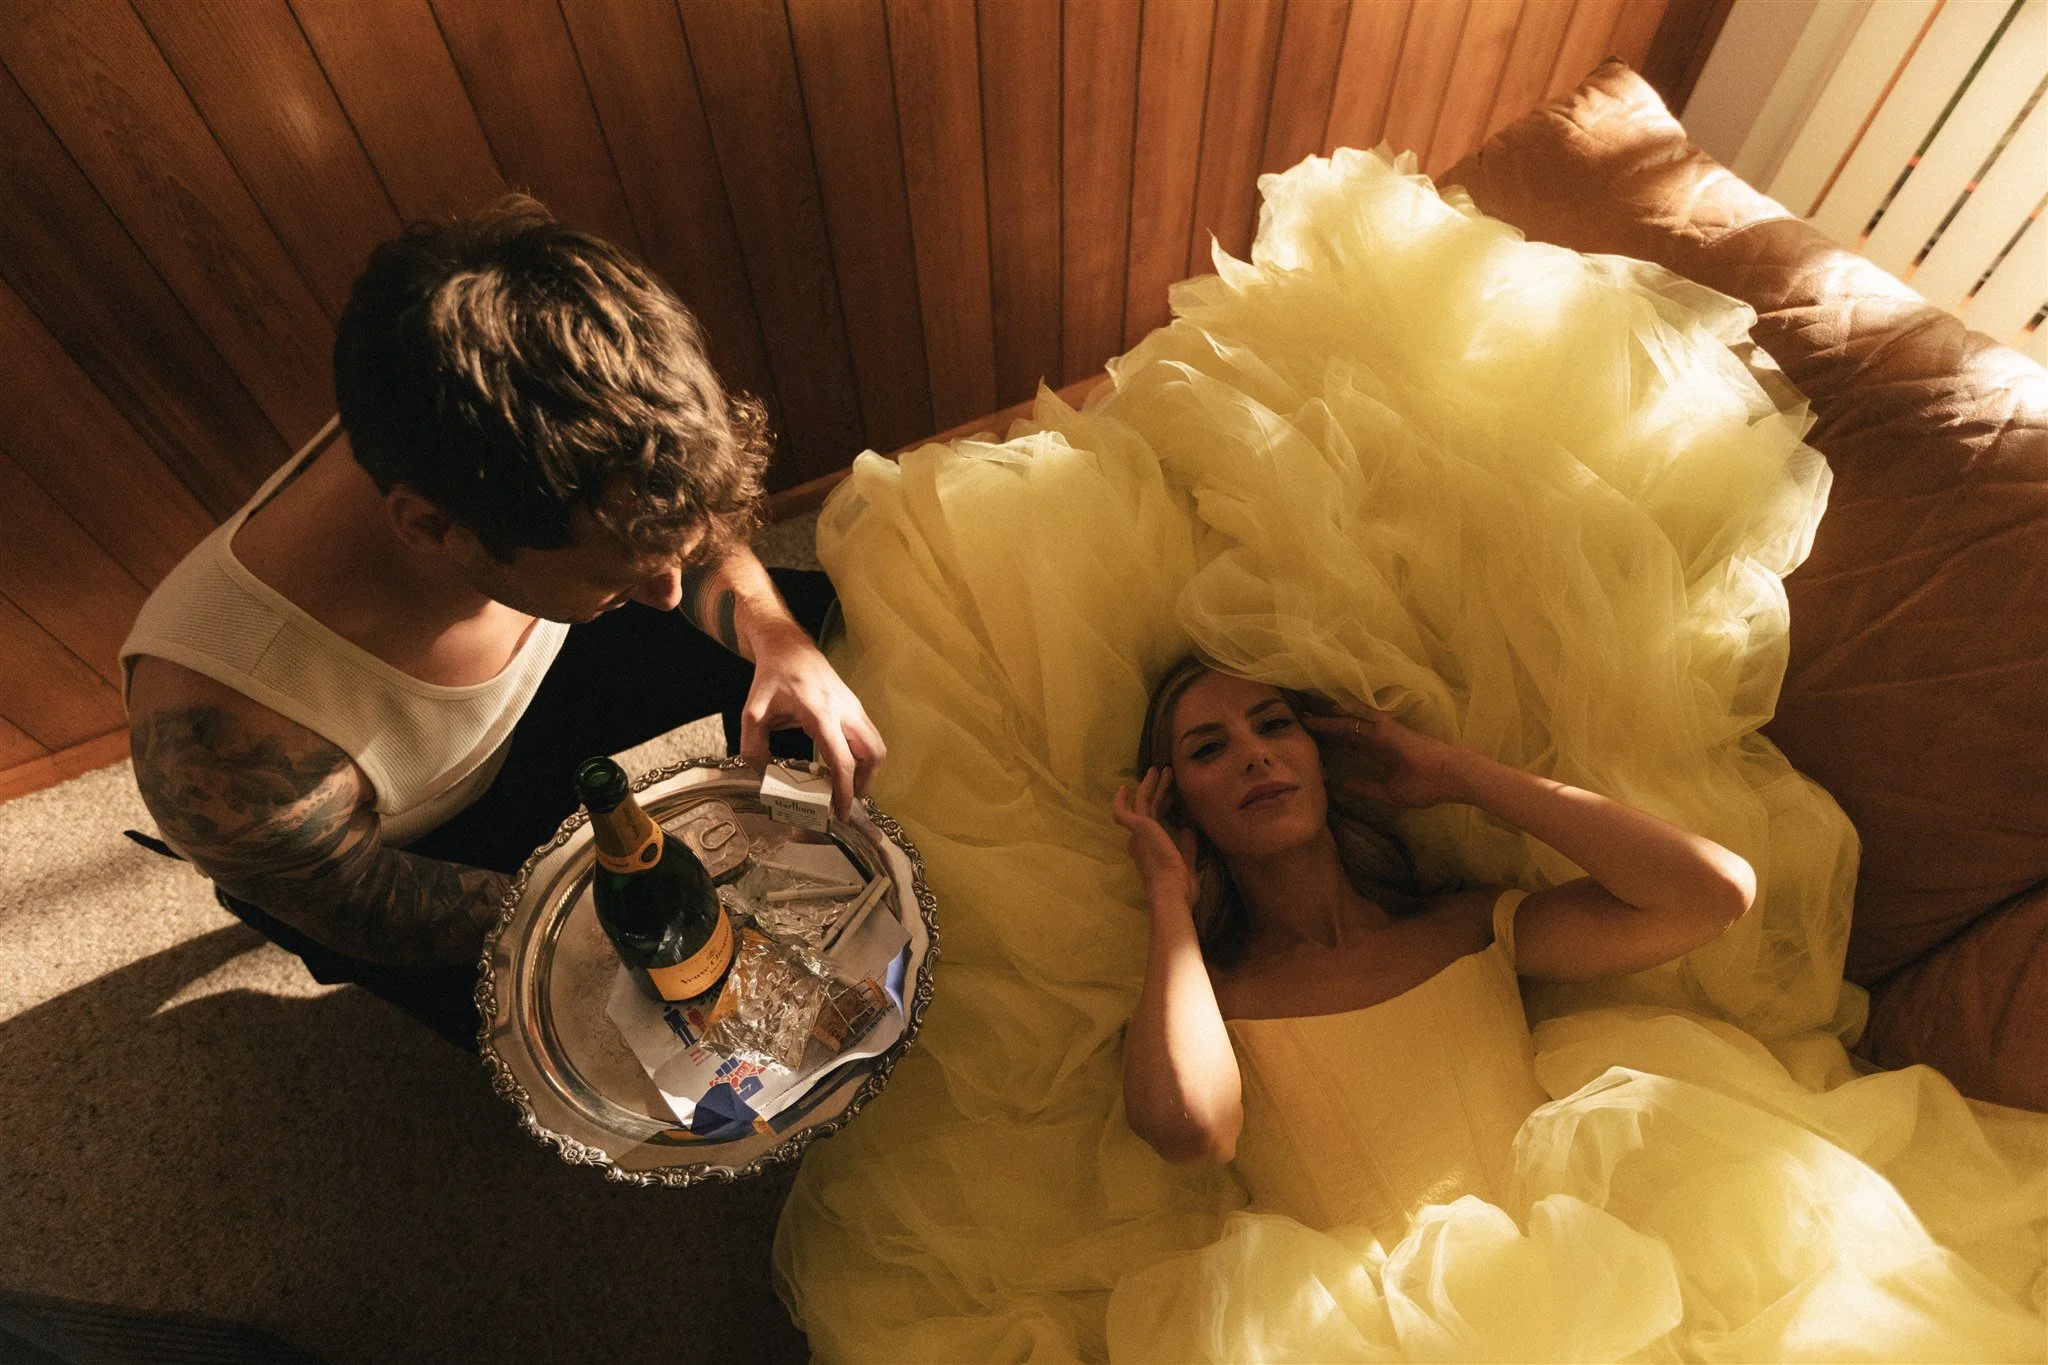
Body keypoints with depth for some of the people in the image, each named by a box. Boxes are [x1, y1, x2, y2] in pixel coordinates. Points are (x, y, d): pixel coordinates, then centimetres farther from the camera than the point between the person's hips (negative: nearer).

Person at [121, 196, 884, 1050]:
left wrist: (776, 635, -32)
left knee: (823, 619, -3)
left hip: (530, 686, 4)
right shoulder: (227, 738, -44)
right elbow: (369, 906, -23)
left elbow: (696, 540, -12)